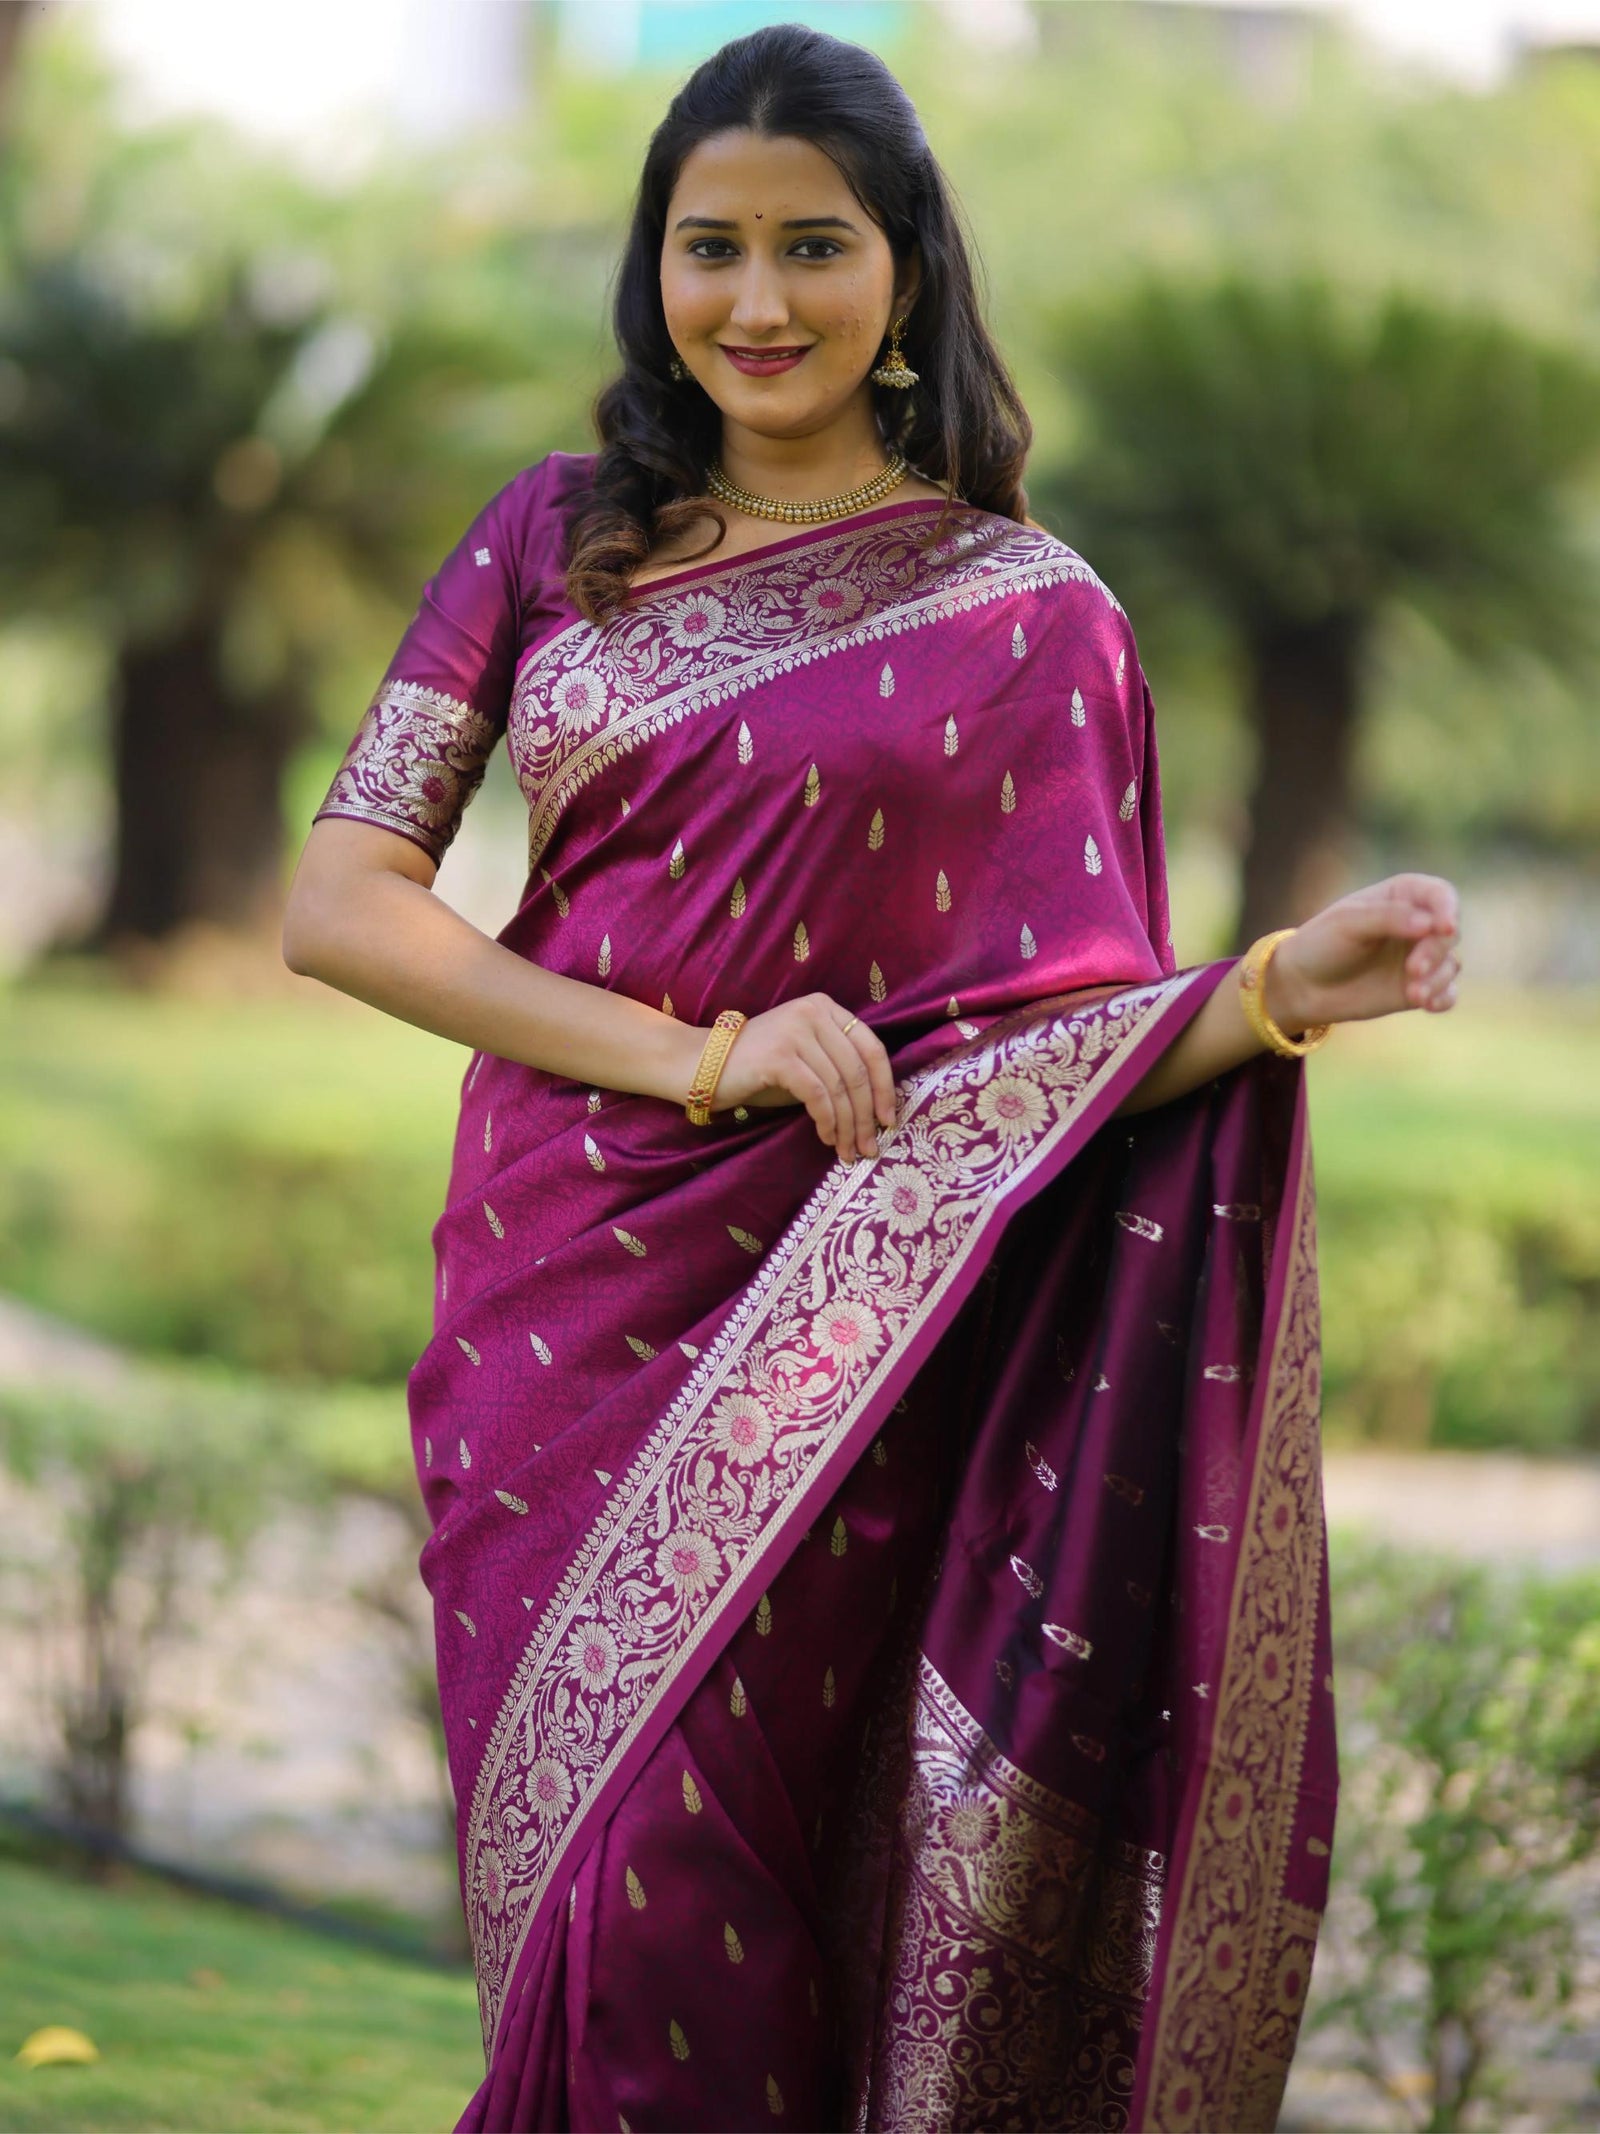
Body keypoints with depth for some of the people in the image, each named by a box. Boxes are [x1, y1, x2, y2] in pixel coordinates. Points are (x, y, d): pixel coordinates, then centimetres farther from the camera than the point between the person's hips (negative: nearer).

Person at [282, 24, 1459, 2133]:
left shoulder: (1026, 615, 1)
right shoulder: (558, 536, 6)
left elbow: (1066, 1042, -1)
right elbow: (340, 896, -2)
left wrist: (1285, 990, -22)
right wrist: (699, 1056, -12)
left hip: (828, 1334, -2)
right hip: (558, 1303, 2)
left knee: (725, 1878, -3)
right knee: (589, 1879, 4)